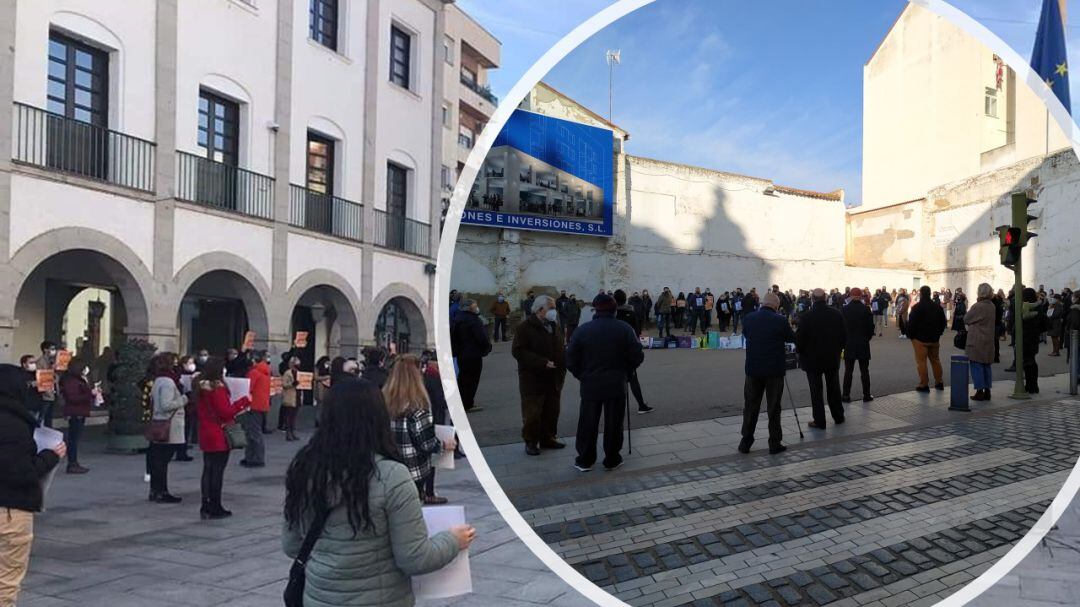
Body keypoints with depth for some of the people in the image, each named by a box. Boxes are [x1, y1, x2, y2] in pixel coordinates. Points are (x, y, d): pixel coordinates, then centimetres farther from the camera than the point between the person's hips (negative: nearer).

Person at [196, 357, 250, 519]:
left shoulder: (202, 388, 8)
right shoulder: (218, 388, -18)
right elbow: (226, 412, -18)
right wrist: (244, 401, -10)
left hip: (205, 436, 8)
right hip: (219, 437, -8)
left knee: (207, 470, 13)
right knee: (217, 471, 0)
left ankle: (206, 507, 16)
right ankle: (215, 508, 6)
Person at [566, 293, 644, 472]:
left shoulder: (582, 330, -7)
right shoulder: (624, 329, -6)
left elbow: (571, 361, -5)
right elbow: (637, 357, -6)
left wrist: (583, 376, 9)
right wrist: (623, 372, 10)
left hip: (590, 385, 0)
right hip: (616, 385, 0)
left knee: (588, 423, 10)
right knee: (613, 423, 10)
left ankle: (585, 460, 17)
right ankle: (612, 460, 18)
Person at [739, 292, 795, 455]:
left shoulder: (748, 318, -3)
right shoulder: (780, 321, -11)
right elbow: (791, 338, 5)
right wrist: (788, 327, 24)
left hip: (753, 369, 2)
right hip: (775, 369, -2)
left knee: (751, 406, 10)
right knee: (774, 407, 7)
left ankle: (745, 443, 14)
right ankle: (775, 444, 12)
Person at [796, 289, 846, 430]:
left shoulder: (806, 316, -16)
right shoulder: (836, 314, -3)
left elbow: (799, 337, -14)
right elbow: (844, 335, 4)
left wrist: (799, 351, 4)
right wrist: (839, 349, 17)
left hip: (812, 359, -4)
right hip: (833, 358, 4)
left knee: (816, 391, 3)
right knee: (834, 388, 18)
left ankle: (819, 421, 5)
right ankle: (838, 416, 28)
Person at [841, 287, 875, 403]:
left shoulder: (845, 309, -8)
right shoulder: (866, 309, -8)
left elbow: (841, 325, -5)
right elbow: (871, 325, -5)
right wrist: (868, 337, 12)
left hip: (849, 344, 0)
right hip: (863, 344, 0)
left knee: (848, 371, 6)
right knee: (864, 371, 8)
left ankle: (846, 395, 5)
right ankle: (866, 395, 11)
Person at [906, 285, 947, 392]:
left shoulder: (917, 307, -13)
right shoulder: (938, 307, 7)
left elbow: (911, 323, -14)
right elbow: (943, 322, 13)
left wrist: (910, 335, -1)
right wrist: (938, 333, 20)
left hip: (920, 339, -6)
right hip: (934, 339, 6)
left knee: (921, 362, -3)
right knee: (935, 360, 16)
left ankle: (924, 384, -3)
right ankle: (939, 382, 22)